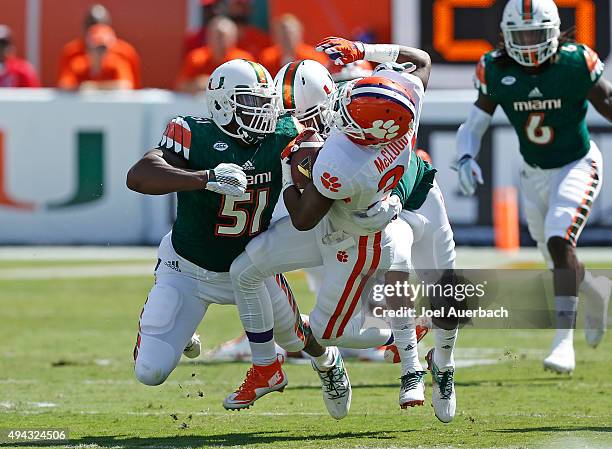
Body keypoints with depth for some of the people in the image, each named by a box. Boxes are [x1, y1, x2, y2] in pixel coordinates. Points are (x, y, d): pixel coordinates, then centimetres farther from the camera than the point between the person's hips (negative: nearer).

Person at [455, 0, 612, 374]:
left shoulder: (576, 64, -19)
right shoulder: (497, 71, -11)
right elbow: (474, 125, -9)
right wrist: (466, 158, -26)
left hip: (577, 167, -4)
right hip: (535, 174, 4)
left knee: (560, 242, -25)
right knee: (560, 262, 14)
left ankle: (564, 342, -25)